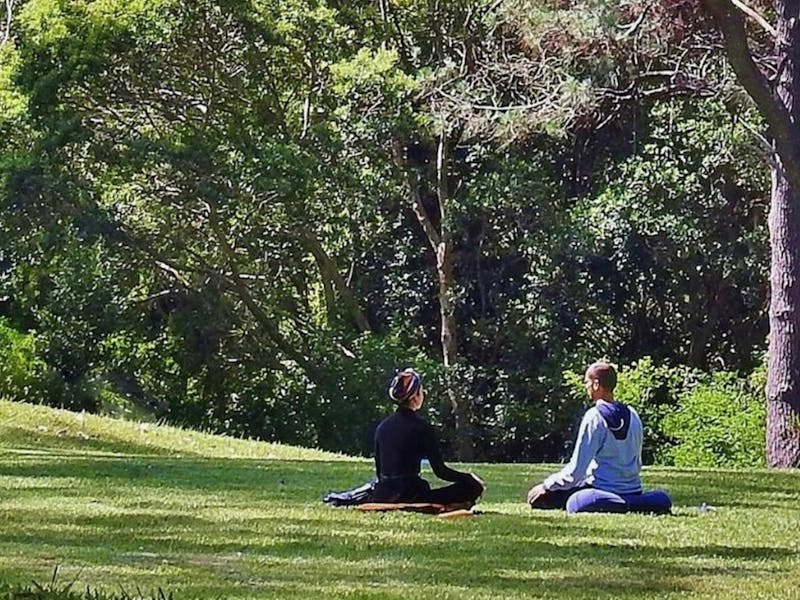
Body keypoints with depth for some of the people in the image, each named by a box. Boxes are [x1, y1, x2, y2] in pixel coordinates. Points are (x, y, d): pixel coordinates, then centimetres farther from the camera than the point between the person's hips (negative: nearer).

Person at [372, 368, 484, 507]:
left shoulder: (382, 426, 10)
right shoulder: (421, 427, -8)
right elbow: (440, 471, -7)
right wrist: (470, 478, 8)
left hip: (382, 495, 6)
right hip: (409, 496, -6)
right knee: (473, 486, -6)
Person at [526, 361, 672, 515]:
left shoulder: (594, 417, -14)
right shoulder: (633, 416, 7)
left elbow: (576, 470, -14)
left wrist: (546, 485, -2)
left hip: (605, 489, -8)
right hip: (633, 489, 8)